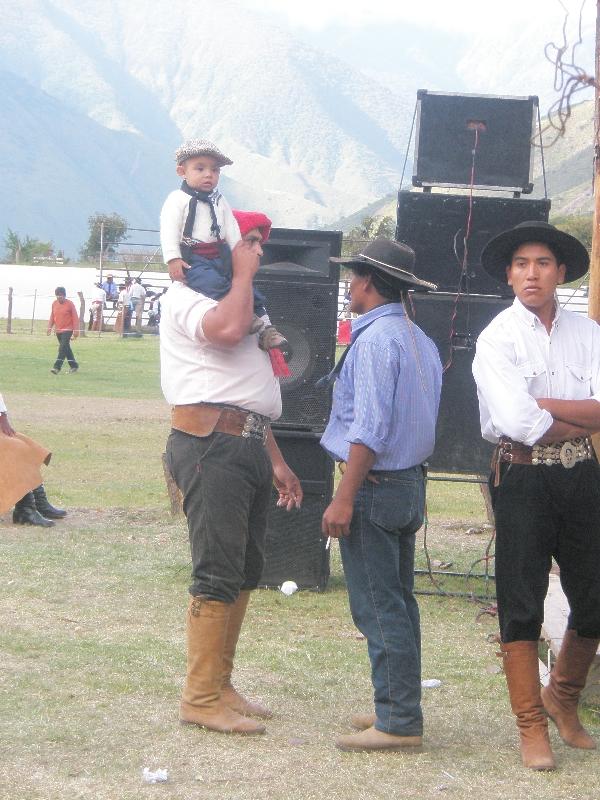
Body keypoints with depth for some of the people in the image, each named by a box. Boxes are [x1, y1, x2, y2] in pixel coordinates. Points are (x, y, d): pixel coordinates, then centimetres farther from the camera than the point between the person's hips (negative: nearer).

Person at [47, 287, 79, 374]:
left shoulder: (70, 304, -8)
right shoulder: (54, 304, 7)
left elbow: (75, 317, -8)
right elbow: (52, 316, 15)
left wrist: (76, 330, -11)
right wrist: (49, 327, 6)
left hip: (67, 330, -6)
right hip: (58, 330, 6)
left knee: (63, 348, -16)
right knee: (66, 349, 12)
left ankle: (57, 367, -22)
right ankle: (74, 366, 24)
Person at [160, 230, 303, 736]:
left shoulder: (235, 301, 27)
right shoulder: (184, 297, -2)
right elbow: (227, 329, -25)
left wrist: (276, 462, 25)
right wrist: (243, 274, -9)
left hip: (250, 447, 10)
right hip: (211, 444, -10)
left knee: (244, 574, 11)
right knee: (218, 575, -11)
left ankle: (220, 685, 18)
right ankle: (201, 698, -6)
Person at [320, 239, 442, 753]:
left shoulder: (375, 339, -17)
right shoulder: (421, 341, 12)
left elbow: (369, 430, -22)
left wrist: (344, 499, -21)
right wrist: (412, 488, 21)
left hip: (374, 484, -9)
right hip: (411, 483, 9)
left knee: (377, 608, -5)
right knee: (398, 603, 15)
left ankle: (398, 723, -4)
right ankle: (400, 708, 21)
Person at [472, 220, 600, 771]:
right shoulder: (498, 338, -6)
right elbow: (518, 423, -18)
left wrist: (541, 404, -14)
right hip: (523, 478, -4)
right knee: (522, 606, 1)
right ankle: (532, 726, 13)